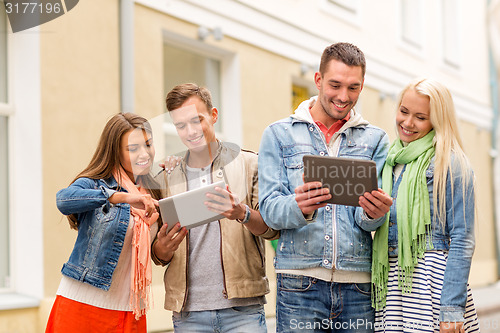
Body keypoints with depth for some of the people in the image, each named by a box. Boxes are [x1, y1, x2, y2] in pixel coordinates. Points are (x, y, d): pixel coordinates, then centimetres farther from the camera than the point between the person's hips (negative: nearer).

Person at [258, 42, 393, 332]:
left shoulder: (375, 139, 11)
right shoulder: (280, 134, 7)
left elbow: (366, 217, 3)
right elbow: (270, 209, -3)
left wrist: (374, 213, -22)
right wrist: (299, 207, -25)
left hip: (359, 285, 2)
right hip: (300, 283, -2)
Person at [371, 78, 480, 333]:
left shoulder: (450, 164, -5)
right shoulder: (391, 161, 14)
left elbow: (462, 241, -9)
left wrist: (452, 309, -15)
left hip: (431, 278, -5)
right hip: (390, 281, 5)